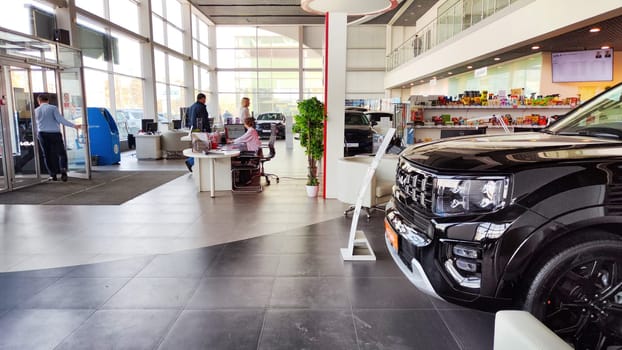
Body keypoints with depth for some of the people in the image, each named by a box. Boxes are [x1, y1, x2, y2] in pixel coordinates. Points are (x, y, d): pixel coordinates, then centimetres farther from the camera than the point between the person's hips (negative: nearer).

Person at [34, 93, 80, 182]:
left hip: (42, 134, 3)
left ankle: (52, 175, 7)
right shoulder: (53, 108, -3)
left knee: (47, 155, 8)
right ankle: (63, 170, -18)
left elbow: (37, 124, 16)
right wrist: (74, 125, -14)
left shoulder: (36, 111, 9)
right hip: (54, 134, -3)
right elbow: (60, 119, -13)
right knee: (61, 153, 3)